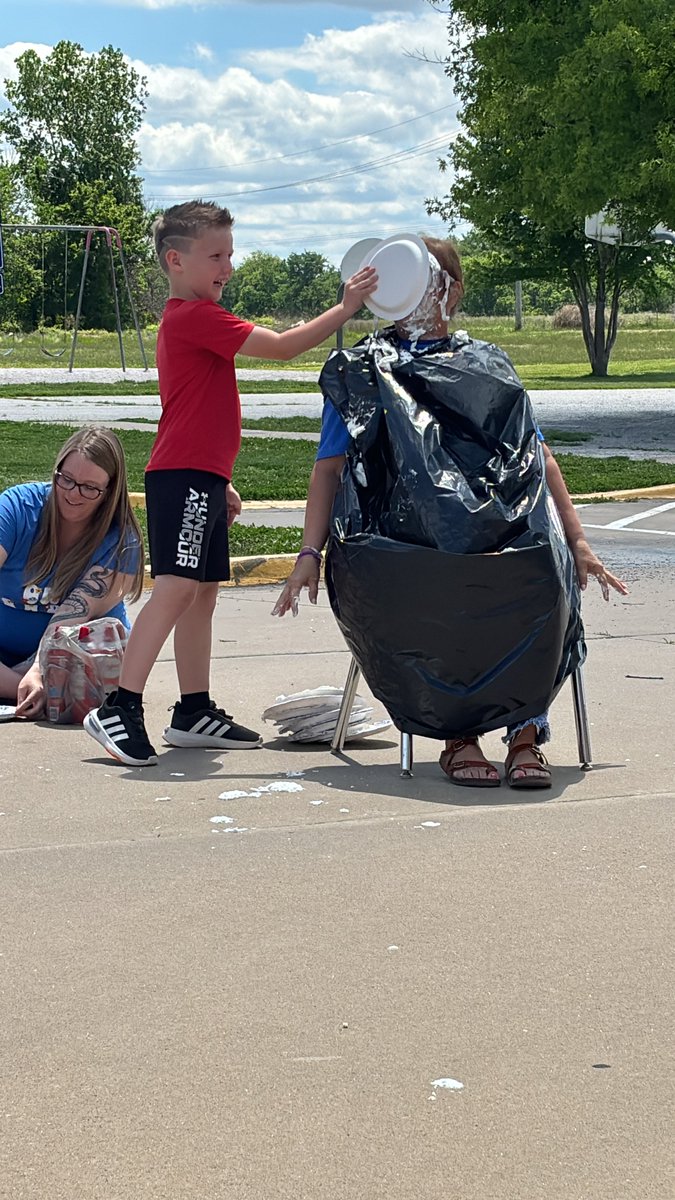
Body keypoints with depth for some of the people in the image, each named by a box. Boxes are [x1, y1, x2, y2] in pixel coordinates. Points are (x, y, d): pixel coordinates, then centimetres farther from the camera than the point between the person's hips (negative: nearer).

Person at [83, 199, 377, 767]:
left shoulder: (190, 318, 22)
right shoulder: (196, 317, -11)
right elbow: (282, 346, -16)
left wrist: (221, 481, 25)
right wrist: (345, 308, -12)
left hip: (201, 477, 11)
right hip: (185, 476, -11)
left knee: (204, 591, 11)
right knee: (177, 587, -16)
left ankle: (195, 712, 15)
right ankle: (120, 709, -20)